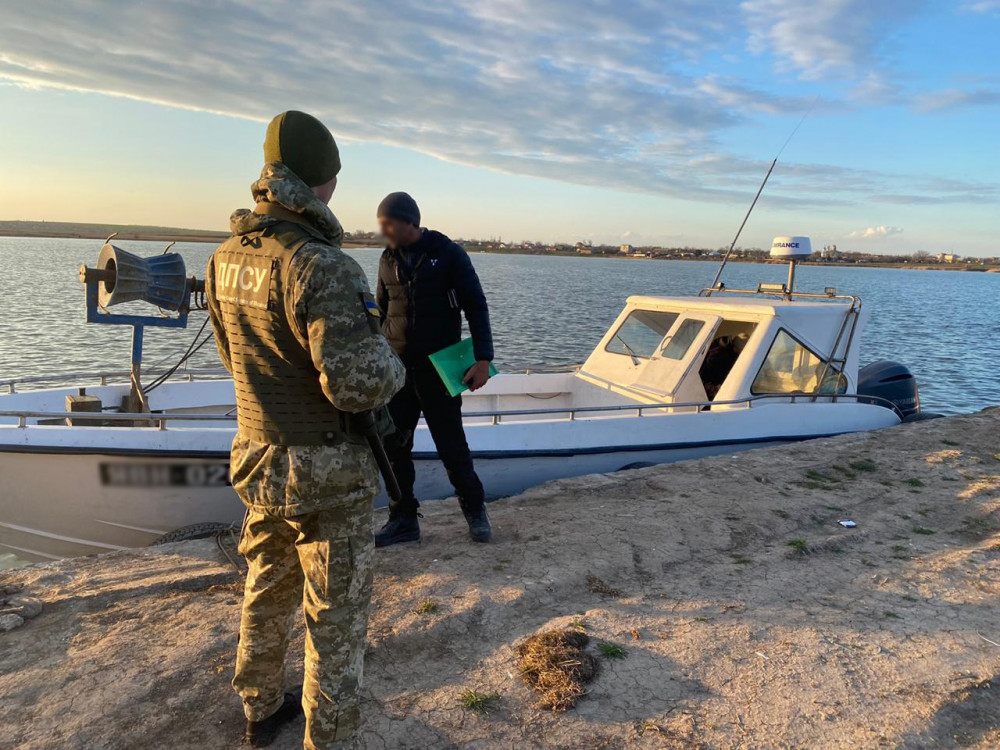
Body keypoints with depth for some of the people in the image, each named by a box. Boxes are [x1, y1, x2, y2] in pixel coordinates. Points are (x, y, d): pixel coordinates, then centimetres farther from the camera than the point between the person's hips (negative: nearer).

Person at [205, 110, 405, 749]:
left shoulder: (227, 258, 0)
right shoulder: (321, 265, -25)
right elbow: (358, 384, -30)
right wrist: (391, 362, -9)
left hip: (260, 461, 8)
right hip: (328, 475, -7)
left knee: (267, 592, 26)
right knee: (336, 615, 11)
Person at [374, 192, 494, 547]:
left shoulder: (448, 253, -6)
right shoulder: (388, 259, 8)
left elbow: (476, 306, -7)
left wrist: (483, 359, -16)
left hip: (438, 367, -5)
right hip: (397, 367, 5)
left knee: (451, 444, 2)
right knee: (393, 446, 5)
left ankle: (475, 510, 23)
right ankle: (403, 520, 18)